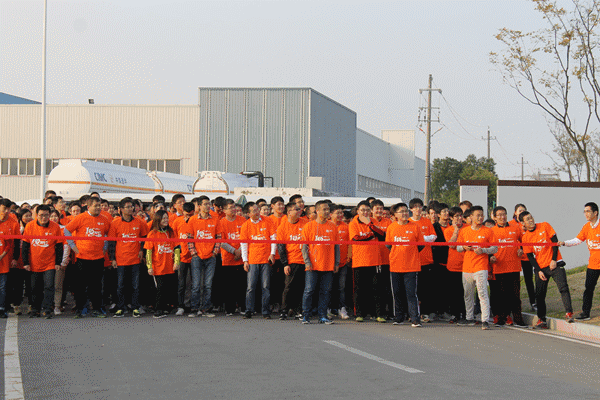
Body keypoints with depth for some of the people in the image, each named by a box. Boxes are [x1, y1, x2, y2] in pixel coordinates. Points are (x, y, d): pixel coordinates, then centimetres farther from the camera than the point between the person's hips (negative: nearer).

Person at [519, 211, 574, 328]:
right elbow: (530, 256, 4)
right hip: (540, 267, 2)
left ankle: (569, 313, -20)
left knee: (563, 287, -18)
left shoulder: (544, 226, -1)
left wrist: (554, 259, -9)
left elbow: (555, 241, -1)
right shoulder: (525, 237, 2)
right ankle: (542, 320, 10)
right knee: (539, 294, 2)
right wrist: (538, 271, -6)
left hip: (554, 264, -2)